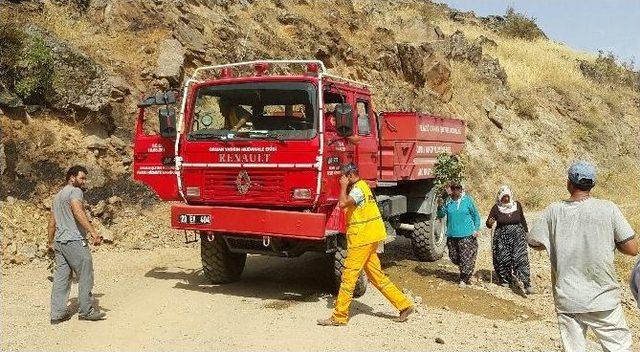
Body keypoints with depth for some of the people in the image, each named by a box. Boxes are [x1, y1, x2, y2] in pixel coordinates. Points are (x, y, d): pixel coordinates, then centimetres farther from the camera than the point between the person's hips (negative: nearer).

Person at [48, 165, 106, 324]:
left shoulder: (58, 196, 22)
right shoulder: (75, 191, -8)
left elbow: (52, 221, 25)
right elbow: (78, 212, -25)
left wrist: (51, 242, 31)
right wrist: (93, 232, -32)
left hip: (59, 242, 9)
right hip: (74, 241, -9)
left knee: (61, 277, 10)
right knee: (85, 276, -1)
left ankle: (57, 314, 11)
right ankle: (86, 311, 4)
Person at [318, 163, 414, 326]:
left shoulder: (358, 189, -14)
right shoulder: (362, 186, 17)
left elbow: (342, 203, -29)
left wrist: (343, 186, -16)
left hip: (362, 239, -10)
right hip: (369, 237, 10)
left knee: (349, 276, -5)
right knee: (376, 274, 13)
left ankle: (339, 317, 1)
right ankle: (404, 305, 16)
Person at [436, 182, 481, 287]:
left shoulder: (468, 200, -2)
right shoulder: (448, 202, 4)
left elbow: (476, 215, 6)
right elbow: (441, 215, 2)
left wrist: (476, 229, -2)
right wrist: (440, 206, -17)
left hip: (467, 235, -3)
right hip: (452, 235, 3)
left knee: (466, 258, -3)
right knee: (454, 258, 9)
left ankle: (464, 279, 10)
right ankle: (465, 273, 34)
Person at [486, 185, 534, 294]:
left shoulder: (517, 205, 1)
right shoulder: (496, 208, -3)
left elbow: (522, 220, 14)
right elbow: (489, 223, -2)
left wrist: (526, 232, 15)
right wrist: (490, 223, -24)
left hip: (518, 235, 0)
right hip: (502, 236, 0)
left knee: (521, 258, -10)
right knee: (503, 259, 2)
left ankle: (527, 284, -14)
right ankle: (505, 280, 24)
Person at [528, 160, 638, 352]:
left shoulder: (554, 210, -5)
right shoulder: (608, 209, -9)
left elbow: (534, 242, 5)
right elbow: (632, 249, -7)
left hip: (566, 301, 2)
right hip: (603, 300, -1)